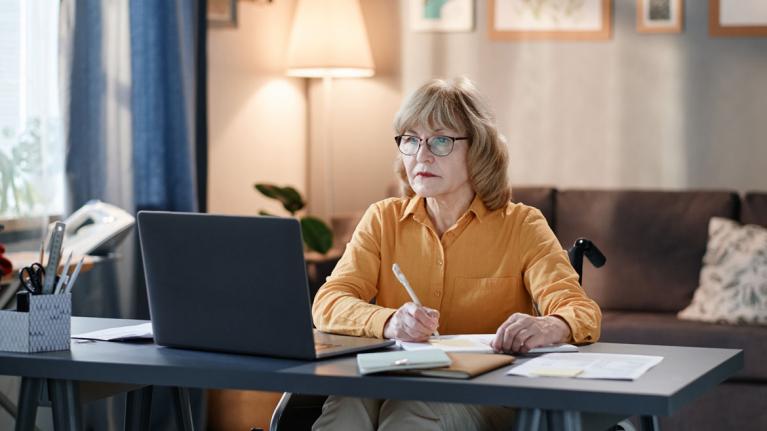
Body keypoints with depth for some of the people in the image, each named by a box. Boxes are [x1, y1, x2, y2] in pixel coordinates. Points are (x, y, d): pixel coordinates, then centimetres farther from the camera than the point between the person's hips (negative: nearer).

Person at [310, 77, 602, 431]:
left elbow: (581, 311, -8)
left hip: (484, 396, -2)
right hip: (392, 383, 2)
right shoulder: (383, 219, 12)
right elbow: (328, 304, -1)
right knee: (349, 402, -34)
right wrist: (389, 322, -24)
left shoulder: (522, 226, 5)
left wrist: (549, 328, -35)